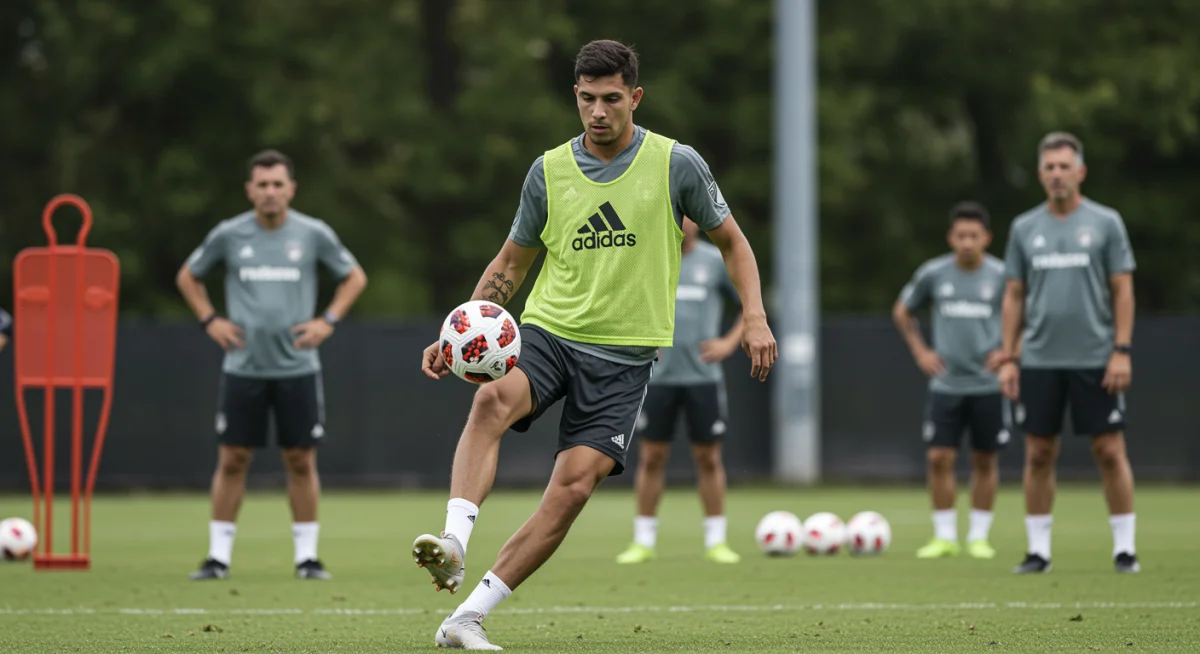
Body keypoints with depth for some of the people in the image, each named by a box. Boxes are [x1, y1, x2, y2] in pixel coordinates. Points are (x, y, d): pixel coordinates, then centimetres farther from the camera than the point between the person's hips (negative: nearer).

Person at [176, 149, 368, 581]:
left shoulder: (314, 234, -1)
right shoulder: (227, 235, 0)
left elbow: (355, 277, 12)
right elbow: (188, 277, 15)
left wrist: (328, 321, 0)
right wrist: (210, 321, 2)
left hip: (298, 367, 0)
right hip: (242, 367, 0)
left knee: (301, 460, 2)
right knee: (232, 460, -1)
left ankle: (307, 556, 11)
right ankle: (218, 556, 6)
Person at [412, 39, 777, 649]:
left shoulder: (676, 164, -1)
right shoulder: (548, 171, 5)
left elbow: (730, 240, 11)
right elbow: (511, 263, 15)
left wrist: (754, 316, -3)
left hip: (625, 355, -1)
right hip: (547, 331, 1)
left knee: (573, 486, -15)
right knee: (491, 399, -32)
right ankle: (454, 542, -44)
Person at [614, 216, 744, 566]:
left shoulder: (717, 261, 2)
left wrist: (730, 343, -3)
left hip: (703, 376, -1)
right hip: (657, 376, 1)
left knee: (708, 457, 2)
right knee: (651, 457, 1)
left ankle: (716, 540, 10)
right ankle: (643, 541, 8)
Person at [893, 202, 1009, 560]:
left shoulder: (1002, 275, -4)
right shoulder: (933, 273, 0)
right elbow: (902, 311, 16)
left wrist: (1008, 352, -4)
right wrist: (919, 350, 8)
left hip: (988, 383, -1)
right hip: (946, 383, 1)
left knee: (985, 460, 4)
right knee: (939, 457, -6)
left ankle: (979, 536, 14)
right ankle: (945, 536, 4)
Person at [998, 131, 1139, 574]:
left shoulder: (1105, 222, 1)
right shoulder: (1024, 228, 9)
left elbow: (1123, 290, 0)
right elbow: (1014, 296, 11)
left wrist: (1121, 351, -9)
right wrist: (1008, 358, 5)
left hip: (1095, 360, -2)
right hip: (1039, 360, 3)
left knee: (1110, 451, -3)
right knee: (1039, 454, 3)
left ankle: (1124, 548, 5)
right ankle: (1038, 550, 10)